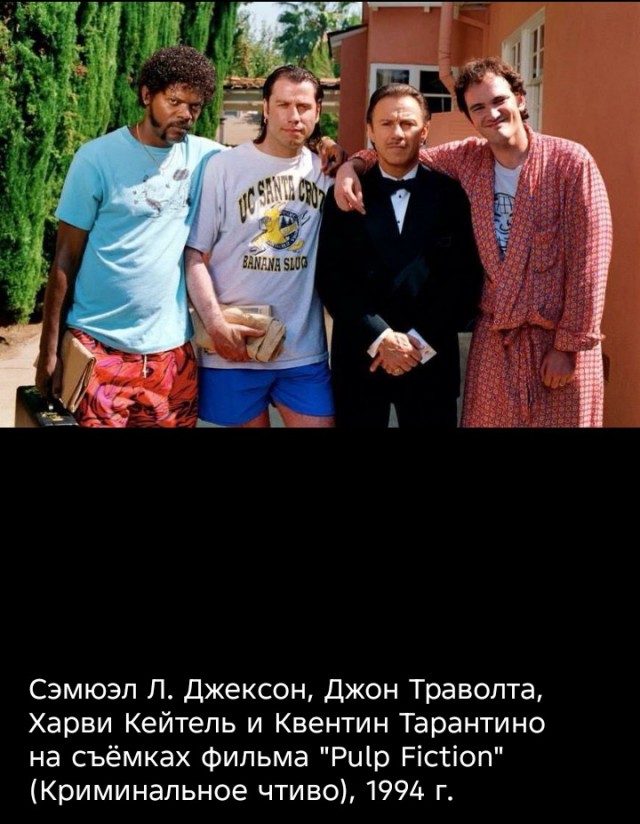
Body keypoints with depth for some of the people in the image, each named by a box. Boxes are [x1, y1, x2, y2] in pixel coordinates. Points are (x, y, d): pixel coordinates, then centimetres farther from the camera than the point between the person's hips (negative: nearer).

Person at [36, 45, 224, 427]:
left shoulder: (205, 157, 2)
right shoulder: (98, 157, -5)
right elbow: (66, 258, -3)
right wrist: (50, 349, -6)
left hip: (172, 349, 3)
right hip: (97, 347, -3)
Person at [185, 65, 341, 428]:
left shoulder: (326, 171, 6)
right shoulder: (223, 167, -2)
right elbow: (195, 256, -4)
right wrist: (217, 325, -15)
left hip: (305, 351, 3)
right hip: (234, 349, -2)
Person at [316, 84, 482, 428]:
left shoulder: (451, 195, 2)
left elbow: (466, 278, -2)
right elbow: (331, 278, -4)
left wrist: (420, 341, -10)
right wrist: (380, 338, -13)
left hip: (431, 359, 0)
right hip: (360, 357, 0)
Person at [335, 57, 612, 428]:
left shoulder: (571, 161, -11)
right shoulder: (467, 158, 3)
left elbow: (589, 259, -12)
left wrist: (571, 345, -13)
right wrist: (351, 167, -5)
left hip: (559, 337, -4)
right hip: (492, 334, 4)